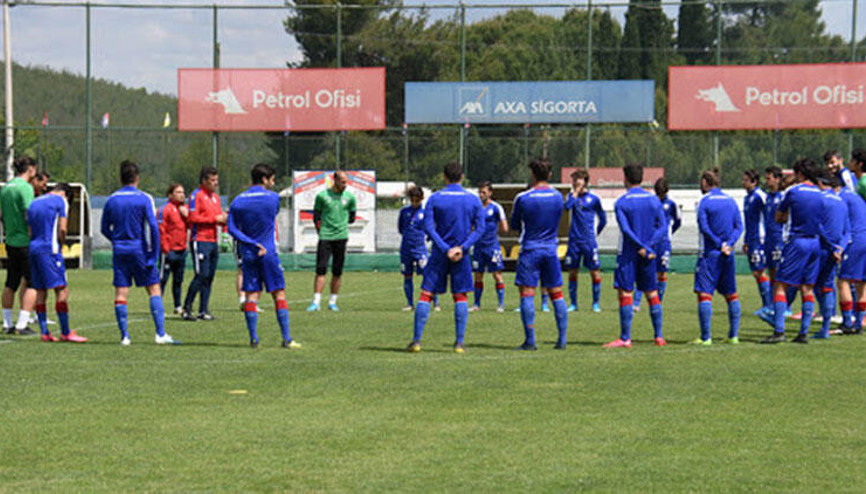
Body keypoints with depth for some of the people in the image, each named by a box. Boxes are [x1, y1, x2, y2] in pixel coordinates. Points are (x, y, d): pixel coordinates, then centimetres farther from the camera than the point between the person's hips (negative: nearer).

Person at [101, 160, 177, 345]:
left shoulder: (112, 200, 6)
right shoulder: (144, 199, -5)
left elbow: (104, 229, 13)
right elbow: (153, 226, -12)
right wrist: (154, 256, -8)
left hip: (119, 251, 3)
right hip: (139, 250, -3)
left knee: (121, 293, 3)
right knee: (154, 289, 2)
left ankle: (124, 336, 1)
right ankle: (161, 334, -5)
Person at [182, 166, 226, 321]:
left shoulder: (215, 197, 19)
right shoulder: (196, 195, -6)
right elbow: (192, 217, -15)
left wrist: (224, 218, 0)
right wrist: (214, 219, -14)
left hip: (213, 241, 8)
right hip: (200, 241, -8)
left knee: (209, 277, 5)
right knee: (202, 275, -13)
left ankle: (203, 310, 8)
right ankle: (187, 308, -6)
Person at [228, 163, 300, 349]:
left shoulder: (237, 201, 3)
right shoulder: (273, 198, -3)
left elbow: (232, 228, -4)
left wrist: (251, 243, -9)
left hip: (248, 254, 3)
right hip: (269, 254, -2)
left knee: (251, 295, 3)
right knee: (279, 294, 2)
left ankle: (254, 339, -1)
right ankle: (286, 339, -1)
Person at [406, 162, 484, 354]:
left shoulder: (435, 199, -1)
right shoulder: (473, 200, 3)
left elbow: (428, 227, -9)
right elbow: (480, 228, -3)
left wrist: (445, 249, -11)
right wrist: (462, 248, -11)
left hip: (439, 254, -1)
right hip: (461, 255, 1)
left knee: (426, 295, 2)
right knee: (460, 297, 7)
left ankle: (416, 340, -3)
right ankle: (459, 343, 0)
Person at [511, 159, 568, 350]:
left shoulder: (523, 198, -8)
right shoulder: (558, 197, 3)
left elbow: (514, 225, 4)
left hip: (530, 250, -4)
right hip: (551, 249, 4)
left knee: (527, 293, -2)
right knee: (556, 294, 7)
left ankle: (530, 340, -8)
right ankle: (562, 339, 6)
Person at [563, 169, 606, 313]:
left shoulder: (594, 198, 2)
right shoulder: (572, 196, 8)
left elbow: (603, 219, 11)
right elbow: (567, 207, -14)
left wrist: (595, 233, 8)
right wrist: (576, 193, -9)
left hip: (589, 241, -2)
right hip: (574, 240, 2)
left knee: (595, 272, -5)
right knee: (572, 272, 4)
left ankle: (596, 304, 4)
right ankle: (573, 303, 13)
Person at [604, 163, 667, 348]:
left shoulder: (621, 203, -6)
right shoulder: (654, 200, 7)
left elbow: (626, 230, -16)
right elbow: (662, 227, 1)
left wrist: (643, 249, -14)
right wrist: (648, 245, -7)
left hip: (628, 254, -4)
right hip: (648, 254, 4)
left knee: (625, 294, -3)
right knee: (652, 294, 11)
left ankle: (625, 338, -7)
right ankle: (659, 336, 12)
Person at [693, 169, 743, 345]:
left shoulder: (704, 201, -6)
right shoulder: (731, 200, 11)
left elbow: (704, 228, -14)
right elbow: (739, 226, 5)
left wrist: (719, 244, -9)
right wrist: (729, 244, -6)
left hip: (710, 253, -6)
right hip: (728, 255, 6)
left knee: (704, 294, -6)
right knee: (731, 295, 13)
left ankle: (706, 337, -12)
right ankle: (733, 335, 13)